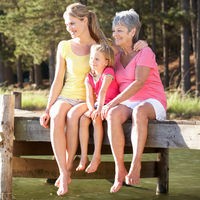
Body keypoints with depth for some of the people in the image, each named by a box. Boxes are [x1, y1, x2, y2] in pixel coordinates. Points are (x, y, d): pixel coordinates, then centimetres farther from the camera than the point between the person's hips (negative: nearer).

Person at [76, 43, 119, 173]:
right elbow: (89, 97, -4)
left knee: (96, 119, -32)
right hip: (98, 105, 6)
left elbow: (103, 91, -29)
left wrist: (99, 109, -41)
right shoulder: (89, 78, 4)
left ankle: (97, 156, -30)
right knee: (83, 118, -20)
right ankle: (84, 156, -22)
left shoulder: (108, 72, -15)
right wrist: (92, 109, -25)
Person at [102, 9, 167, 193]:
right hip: (127, 104, 4)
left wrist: (113, 102, -27)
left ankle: (135, 166, -48)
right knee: (113, 114, -33)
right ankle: (120, 171, -35)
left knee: (139, 111, -42)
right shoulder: (116, 57, 15)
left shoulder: (145, 53, -6)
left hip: (152, 103, -4)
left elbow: (138, 83, -20)